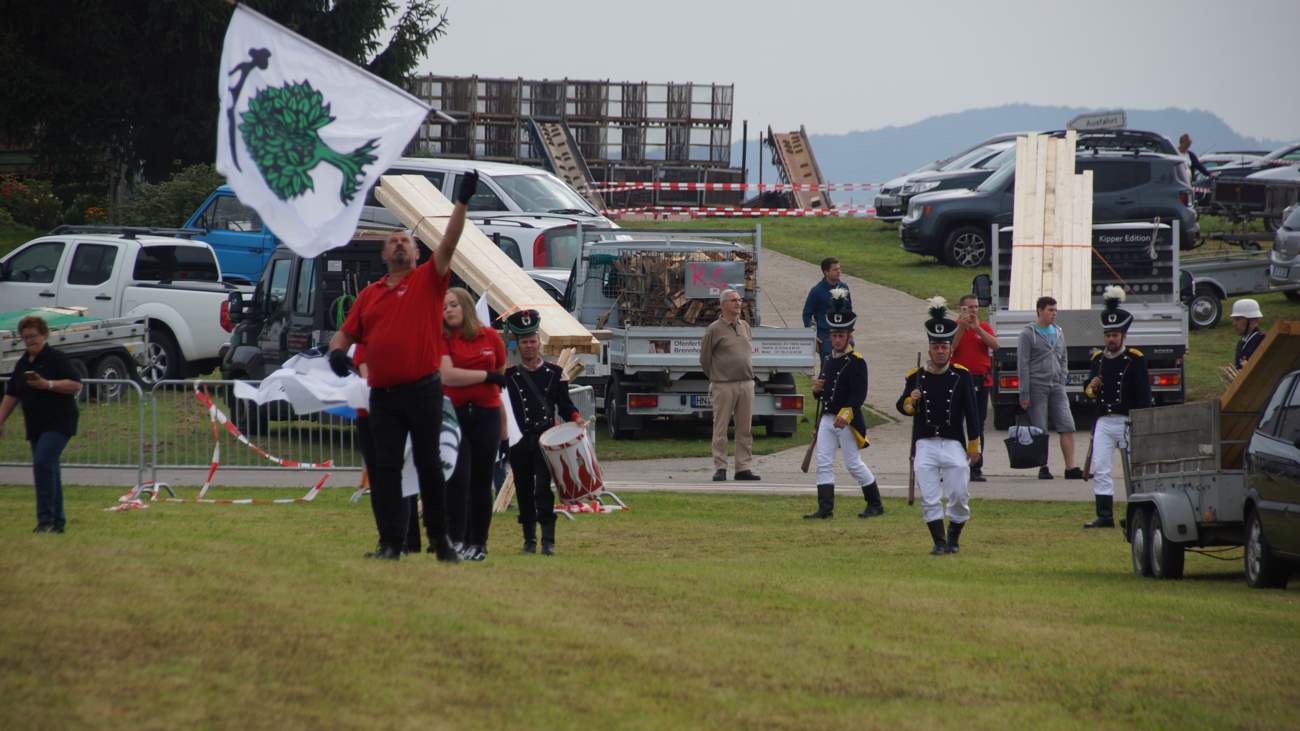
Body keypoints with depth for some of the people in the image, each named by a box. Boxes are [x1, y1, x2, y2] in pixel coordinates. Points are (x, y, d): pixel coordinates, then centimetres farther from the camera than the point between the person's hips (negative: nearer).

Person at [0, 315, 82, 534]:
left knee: (43, 463, -21)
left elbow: (76, 385, -14)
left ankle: (46, 519, -20)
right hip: (36, 426, 8)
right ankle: (57, 522, 15)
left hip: (58, 423, -8)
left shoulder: (56, 359, -8)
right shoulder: (22, 364, 13)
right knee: (48, 468, 9)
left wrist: (48, 384, -23)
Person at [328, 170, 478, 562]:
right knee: (385, 468, 0)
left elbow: (448, 244, -8)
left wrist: (462, 202, -18)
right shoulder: (369, 295, 15)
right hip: (383, 394, 3)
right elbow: (346, 332, 17)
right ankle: (391, 541, 3)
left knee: (429, 464, 2)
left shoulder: (428, 280, 4)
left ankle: (440, 539, 11)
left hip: (422, 391, -3)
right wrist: (337, 351, -6)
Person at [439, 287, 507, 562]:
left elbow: (502, 382, 13)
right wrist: (488, 376, -11)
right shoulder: (442, 340, 0)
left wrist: (504, 426, 12)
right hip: (453, 414, -2)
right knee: (457, 478, -13)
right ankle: (456, 539, -11)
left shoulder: (490, 337, 7)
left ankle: (478, 543, 14)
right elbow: (447, 375, -15)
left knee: (481, 482, 6)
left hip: (486, 415, 2)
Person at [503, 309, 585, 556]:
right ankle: (529, 540, 15)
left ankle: (548, 541, -14)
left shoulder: (555, 373, 8)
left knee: (543, 488, -13)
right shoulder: (509, 375, 8)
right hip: (519, 441, 2)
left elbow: (565, 405, 9)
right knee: (524, 492, 5)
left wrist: (576, 419, -11)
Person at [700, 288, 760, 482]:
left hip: (746, 384, 5)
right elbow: (704, 358, 2)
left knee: (745, 429, 6)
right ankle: (719, 468, 0)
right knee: (720, 429, -3)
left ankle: (743, 467, 10)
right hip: (724, 386, -5)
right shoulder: (714, 329, -5)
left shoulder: (745, 326, 13)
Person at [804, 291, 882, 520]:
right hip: (827, 418, 7)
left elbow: (859, 393, -18)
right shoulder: (828, 360, 13)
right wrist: (817, 389, -2)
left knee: (854, 464, 0)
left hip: (847, 420, -7)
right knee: (824, 463, 0)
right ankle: (825, 508, 1)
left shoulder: (857, 362, -10)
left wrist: (846, 413, -29)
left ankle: (876, 505, 14)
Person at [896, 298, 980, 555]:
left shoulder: (961, 376, 0)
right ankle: (939, 541, 4)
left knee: (959, 496, 2)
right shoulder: (916, 377, 3)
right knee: (929, 499, -4)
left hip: (954, 444, -1)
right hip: (925, 445, 1)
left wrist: (973, 445, 2)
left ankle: (954, 537, 23)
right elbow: (901, 406, 11)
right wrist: (911, 401, -13)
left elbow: (971, 412, 3)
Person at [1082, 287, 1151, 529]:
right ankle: (1105, 516, -2)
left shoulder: (1135, 360, -5)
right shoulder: (1098, 359, 10)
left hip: (1128, 422, -4)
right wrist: (1091, 389, -6)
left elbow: (1144, 396, -7)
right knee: (1100, 470, -4)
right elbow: (1089, 392, 18)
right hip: (1104, 422, 4)